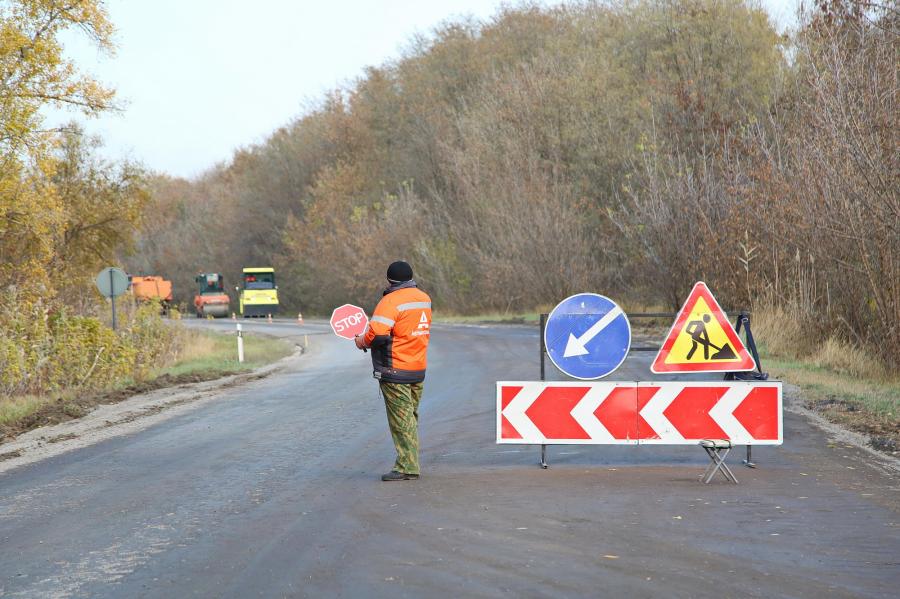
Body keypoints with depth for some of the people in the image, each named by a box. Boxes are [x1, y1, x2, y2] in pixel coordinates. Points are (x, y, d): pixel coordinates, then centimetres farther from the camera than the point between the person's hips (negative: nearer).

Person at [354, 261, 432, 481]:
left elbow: (377, 334, -24)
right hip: (418, 370, 8)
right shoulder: (424, 298, 9)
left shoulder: (391, 301, -17)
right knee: (411, 418, 16)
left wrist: (362, 341, -5)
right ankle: (411, 464, 21)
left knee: (401, 420, -4)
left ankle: (407, 467, -4)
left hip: (395, 372, -8)